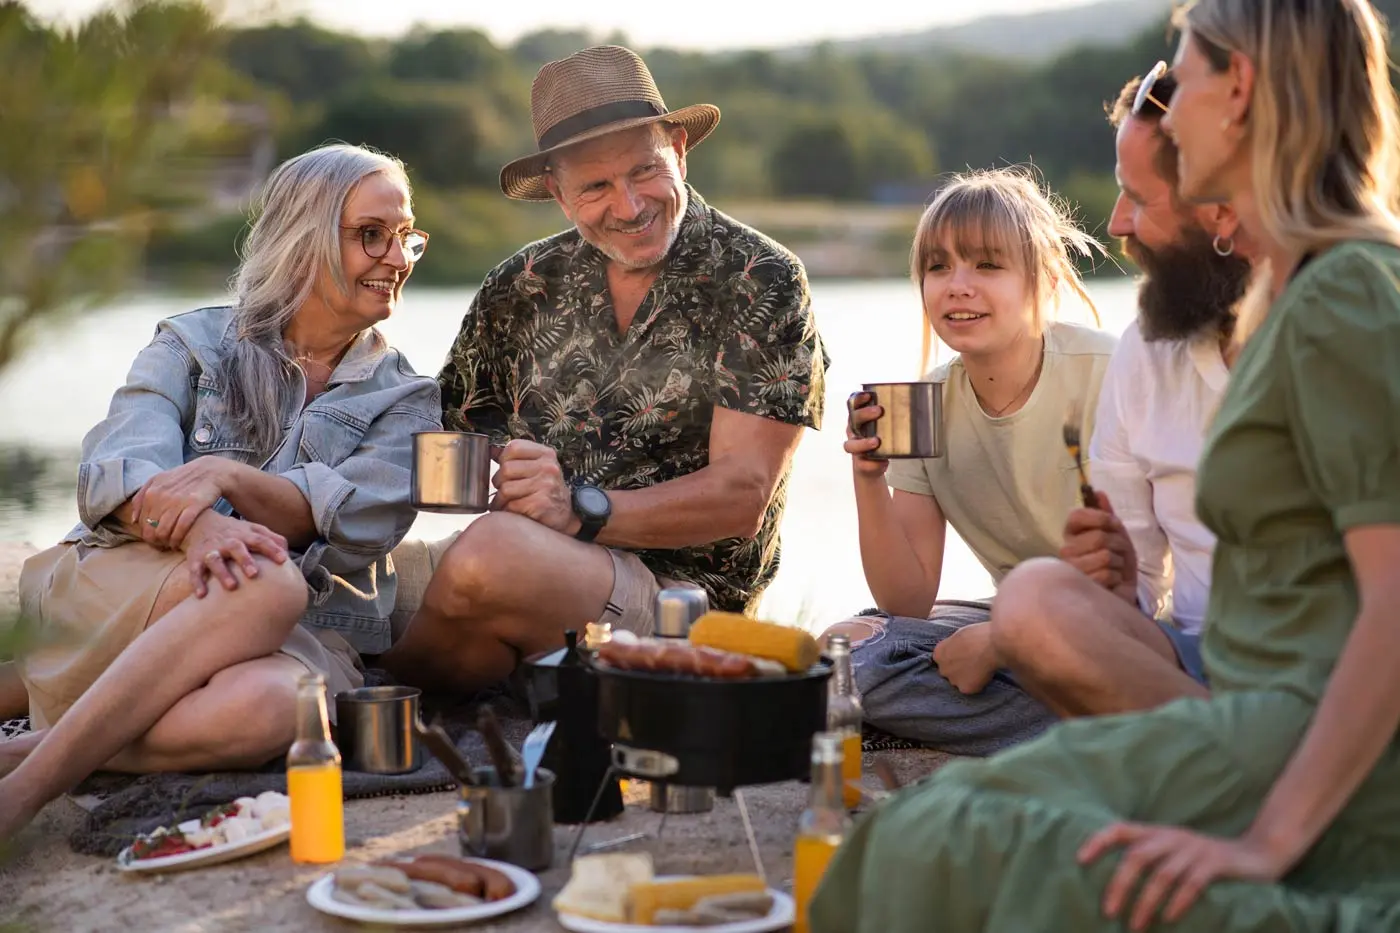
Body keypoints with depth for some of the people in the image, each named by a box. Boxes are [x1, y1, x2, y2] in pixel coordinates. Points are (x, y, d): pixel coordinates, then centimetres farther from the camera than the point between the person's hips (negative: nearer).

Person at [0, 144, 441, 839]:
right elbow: (114, 471, -6)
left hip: (302, 635, 1)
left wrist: (229, 477, -24)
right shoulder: (193, 345, 13)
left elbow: (357, 521, -5)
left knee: (260, 708, -37)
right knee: (265, 583, -36)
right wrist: (196, 525, -29)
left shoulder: (405, 401, 15)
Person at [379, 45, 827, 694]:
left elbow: (742, 496, -9)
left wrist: (581, 509, -21)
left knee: (493, 555, -34)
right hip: (523, 556, 4)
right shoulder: (522, 287, 12)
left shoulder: (762, 283, -1)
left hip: (681, 586, -4)